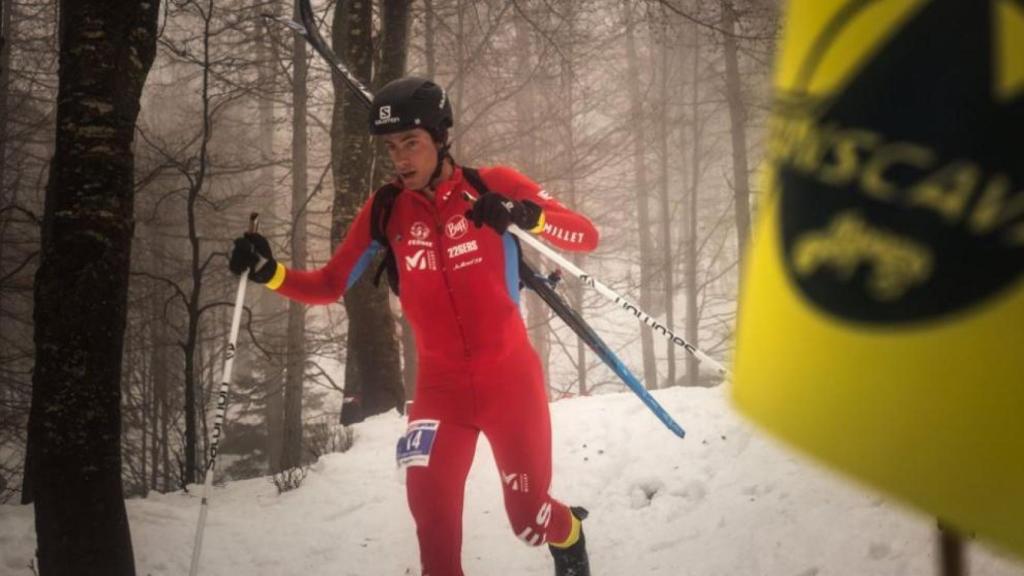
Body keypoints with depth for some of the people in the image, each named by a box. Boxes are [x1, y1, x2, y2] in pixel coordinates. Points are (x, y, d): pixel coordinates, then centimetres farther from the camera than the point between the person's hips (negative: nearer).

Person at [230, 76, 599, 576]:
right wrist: (270, 273, -15)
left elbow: (586, 236, -11)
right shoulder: (385, 210, -3)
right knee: (428, 496, -23)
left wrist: (527, 215, -30)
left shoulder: (493, 186, -9)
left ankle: (569, 534, 43)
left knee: (529, 521, 8)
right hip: (440, 387, 1)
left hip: (511, 382, -1)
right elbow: (328, 286, 3)